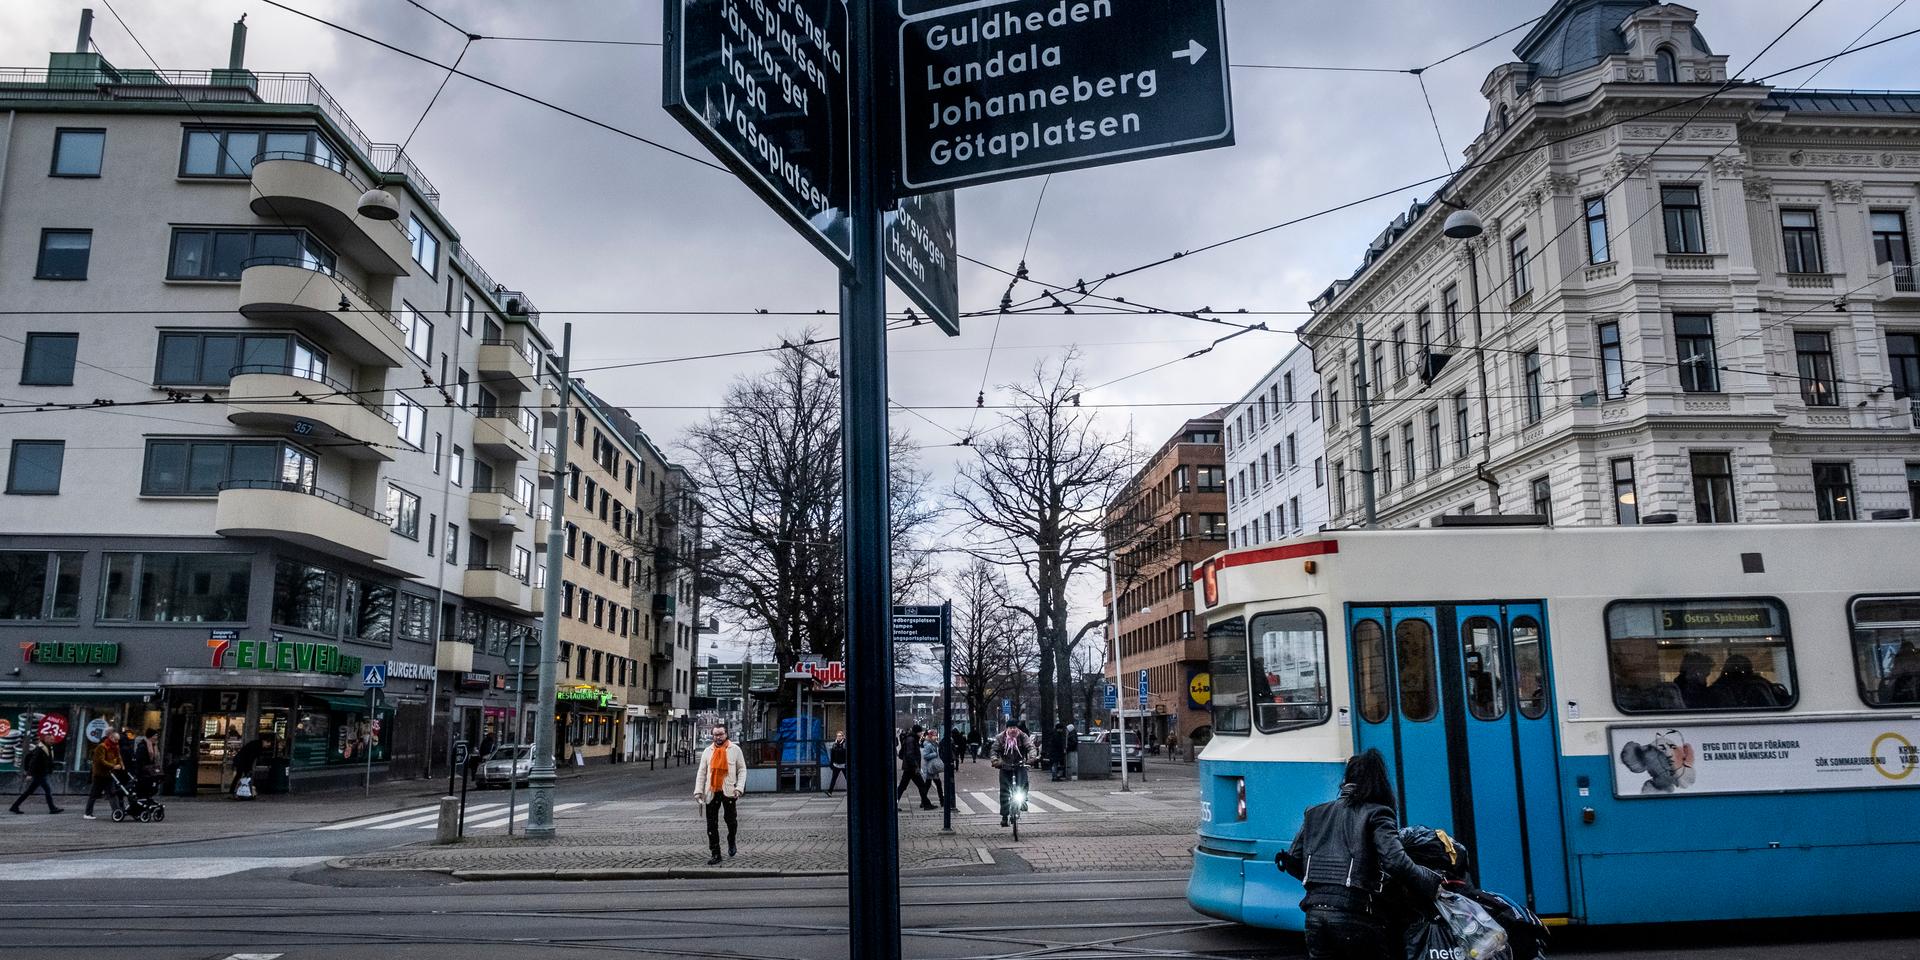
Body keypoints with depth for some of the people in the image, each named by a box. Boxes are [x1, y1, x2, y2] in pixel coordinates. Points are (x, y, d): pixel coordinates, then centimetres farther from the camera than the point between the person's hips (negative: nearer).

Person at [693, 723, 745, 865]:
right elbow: (701, 772, 7)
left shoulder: (735, 749, 3)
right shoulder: (707, 751, 9)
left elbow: (742, 770, 3)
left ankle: (731, 842, 27)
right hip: (711, 792, 2)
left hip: (728, 791, -2)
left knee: (731, 819, -4)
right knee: (712, 824, 2)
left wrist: (739, 788, -10)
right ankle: (715, 854, 9)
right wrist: (698, 791, -3)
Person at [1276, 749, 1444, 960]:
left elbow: (1293, 861, 15)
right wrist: (1435, 885, -6)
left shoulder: (1316, 813, 14)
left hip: (1315, 913, 5)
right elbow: (1396, 862, -16)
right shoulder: (1376, 815, -1)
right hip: (1355, 916, -5)